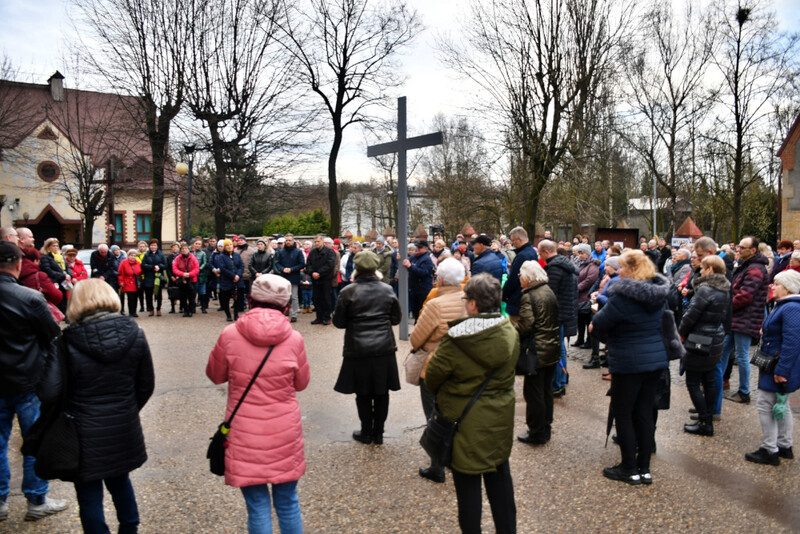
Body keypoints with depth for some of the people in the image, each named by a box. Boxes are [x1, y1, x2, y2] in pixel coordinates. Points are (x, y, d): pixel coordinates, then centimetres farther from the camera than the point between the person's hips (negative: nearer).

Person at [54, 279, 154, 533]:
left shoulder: (69, 341, -19)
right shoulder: (134, 333, -8)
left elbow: (53, 393, -13)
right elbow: (146, 385, 0)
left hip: (86, 434, -4)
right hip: (125, 429, 4)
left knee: (89, 495, 12)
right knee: (120, 481, 26)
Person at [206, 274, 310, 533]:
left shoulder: (230, 335, -11)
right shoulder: (294, 339, -10)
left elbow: (215, 375, 6)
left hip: (244, 435, -1)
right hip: (284, 433, 1)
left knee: (257, 507, 11)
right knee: (287, 503, 17)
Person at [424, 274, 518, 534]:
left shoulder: (456, 339, -22)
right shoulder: (511, 333, -6)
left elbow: (433, 376, -13)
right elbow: (507, 372, 6)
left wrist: (440, 395, 8)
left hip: (467, 420, -5)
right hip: (501, 418, 5)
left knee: (468, 481, 11)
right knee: (499, 475, 20)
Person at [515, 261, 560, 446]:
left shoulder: (528, 297, -18)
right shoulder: (549, 292, 6)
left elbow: (525, 326, -21)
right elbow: (555, 319, 13)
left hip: (537, 352, -8)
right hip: (553, 348, 8)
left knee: (533, 392, 3)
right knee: (546, 389, 18)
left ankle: (537, 433, 12)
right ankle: (546, 427, 30)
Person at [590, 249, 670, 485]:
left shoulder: (624, 296, -19)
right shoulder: (658, 294, 7)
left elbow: (598, 325, -16)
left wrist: (594, 326, 8)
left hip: (629, 363, -7)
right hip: (656, 360, 8)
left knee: (623, 414, 7)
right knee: (644, 414, 14)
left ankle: (629, 469, 16)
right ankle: (644, 469, 22)